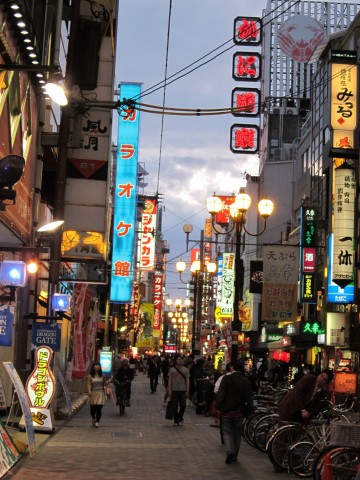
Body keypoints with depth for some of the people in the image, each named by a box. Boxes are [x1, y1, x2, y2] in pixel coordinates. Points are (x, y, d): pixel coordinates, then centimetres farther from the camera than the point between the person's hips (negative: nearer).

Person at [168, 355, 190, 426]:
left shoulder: (185, 369, 6)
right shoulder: (172, 369, 4)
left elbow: (187, 381, 5)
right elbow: (170, 380, 3)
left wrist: (187, 391, -2)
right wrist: (169, 391, -3)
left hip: (183, 390, 1)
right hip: (174, 390, -1)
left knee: (183, 405, -2)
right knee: (175, 406, 2)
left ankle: (180, 417, 23)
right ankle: (176, 420, 13)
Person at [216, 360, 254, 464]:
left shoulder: (226, 379, -9)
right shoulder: (246, 382, 0)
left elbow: (220, 394, -13)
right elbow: (249, 399, -2)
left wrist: (219, 407, -6)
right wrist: (247, 411, 4)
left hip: (227, 412, -3)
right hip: (239, 412, 3)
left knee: (227, 432, 7)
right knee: (237, 433, 15)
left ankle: (230, 451, -16)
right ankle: (234, 456, 20)